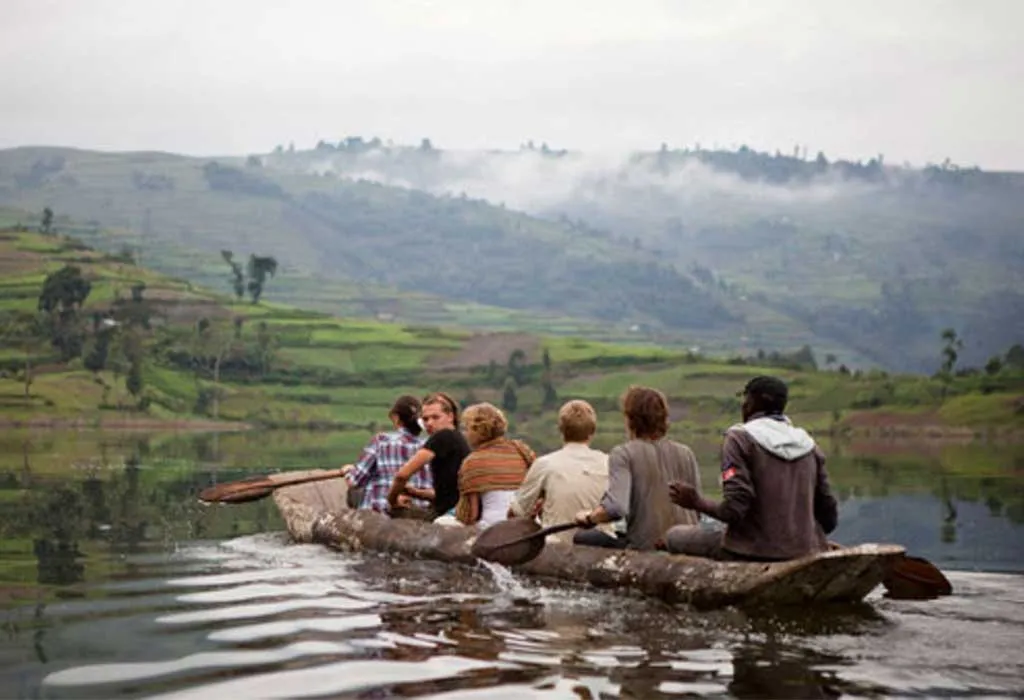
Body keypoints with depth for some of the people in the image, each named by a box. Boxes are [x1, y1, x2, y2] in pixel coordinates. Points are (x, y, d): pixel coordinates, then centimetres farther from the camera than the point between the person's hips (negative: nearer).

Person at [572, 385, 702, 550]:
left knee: (582, 539, 17)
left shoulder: (623, 454, -8)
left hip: (645, 548, -6)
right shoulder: (685, 453, 6)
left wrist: (588, 517, -1)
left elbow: (615, 507, -21)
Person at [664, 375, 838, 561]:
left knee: (674, 536, 15)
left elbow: (734, 510, -18)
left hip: (754, 551, -5)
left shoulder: (740, 438, -6)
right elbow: (829, 518, 6)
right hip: (806, 551, 5)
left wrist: (696, 502, -1)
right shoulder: (808, 444, 9)